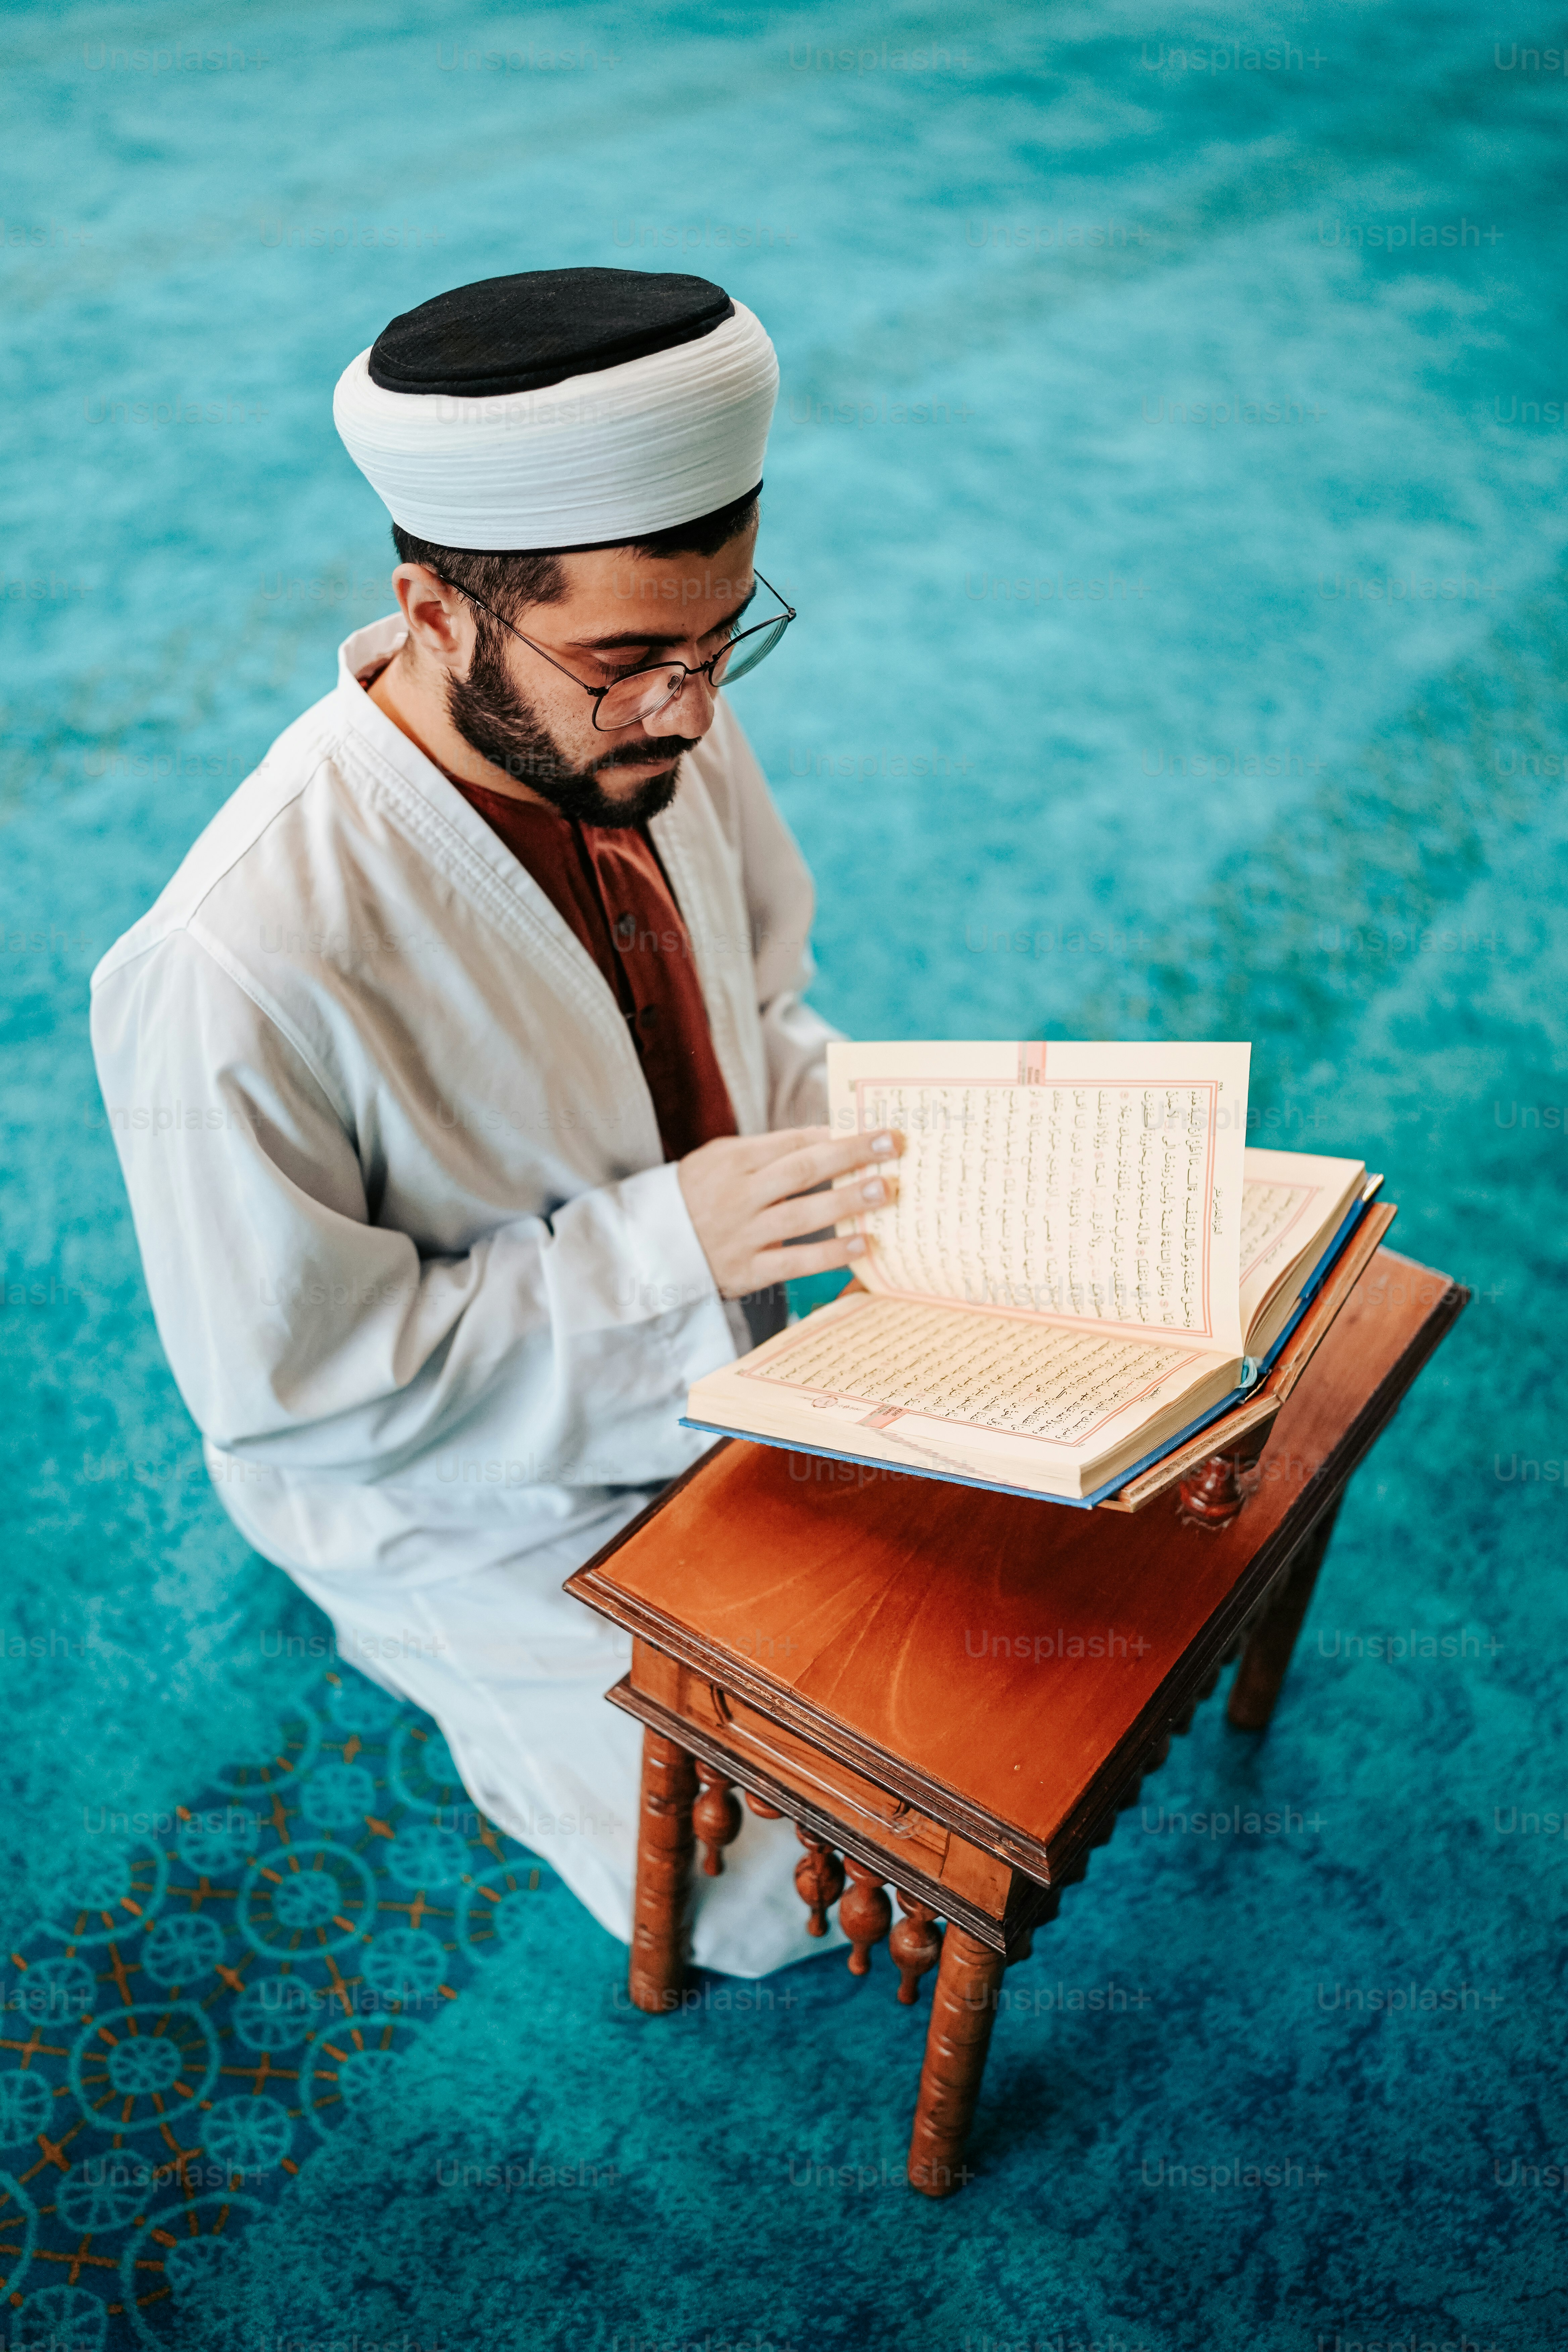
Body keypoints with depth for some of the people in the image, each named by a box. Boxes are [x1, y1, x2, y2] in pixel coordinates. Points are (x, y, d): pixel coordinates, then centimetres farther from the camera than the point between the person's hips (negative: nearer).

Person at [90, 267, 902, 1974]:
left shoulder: (649, 724, -15)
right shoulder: (237, 972, -36)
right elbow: (283, 1384, -25)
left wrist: (848, 1140, -16)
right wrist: (661, 1243, -31)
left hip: (735, 1359, 7)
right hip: (493, 1498, -6)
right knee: (786, 1899, 1)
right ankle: (437, 1652, 25)